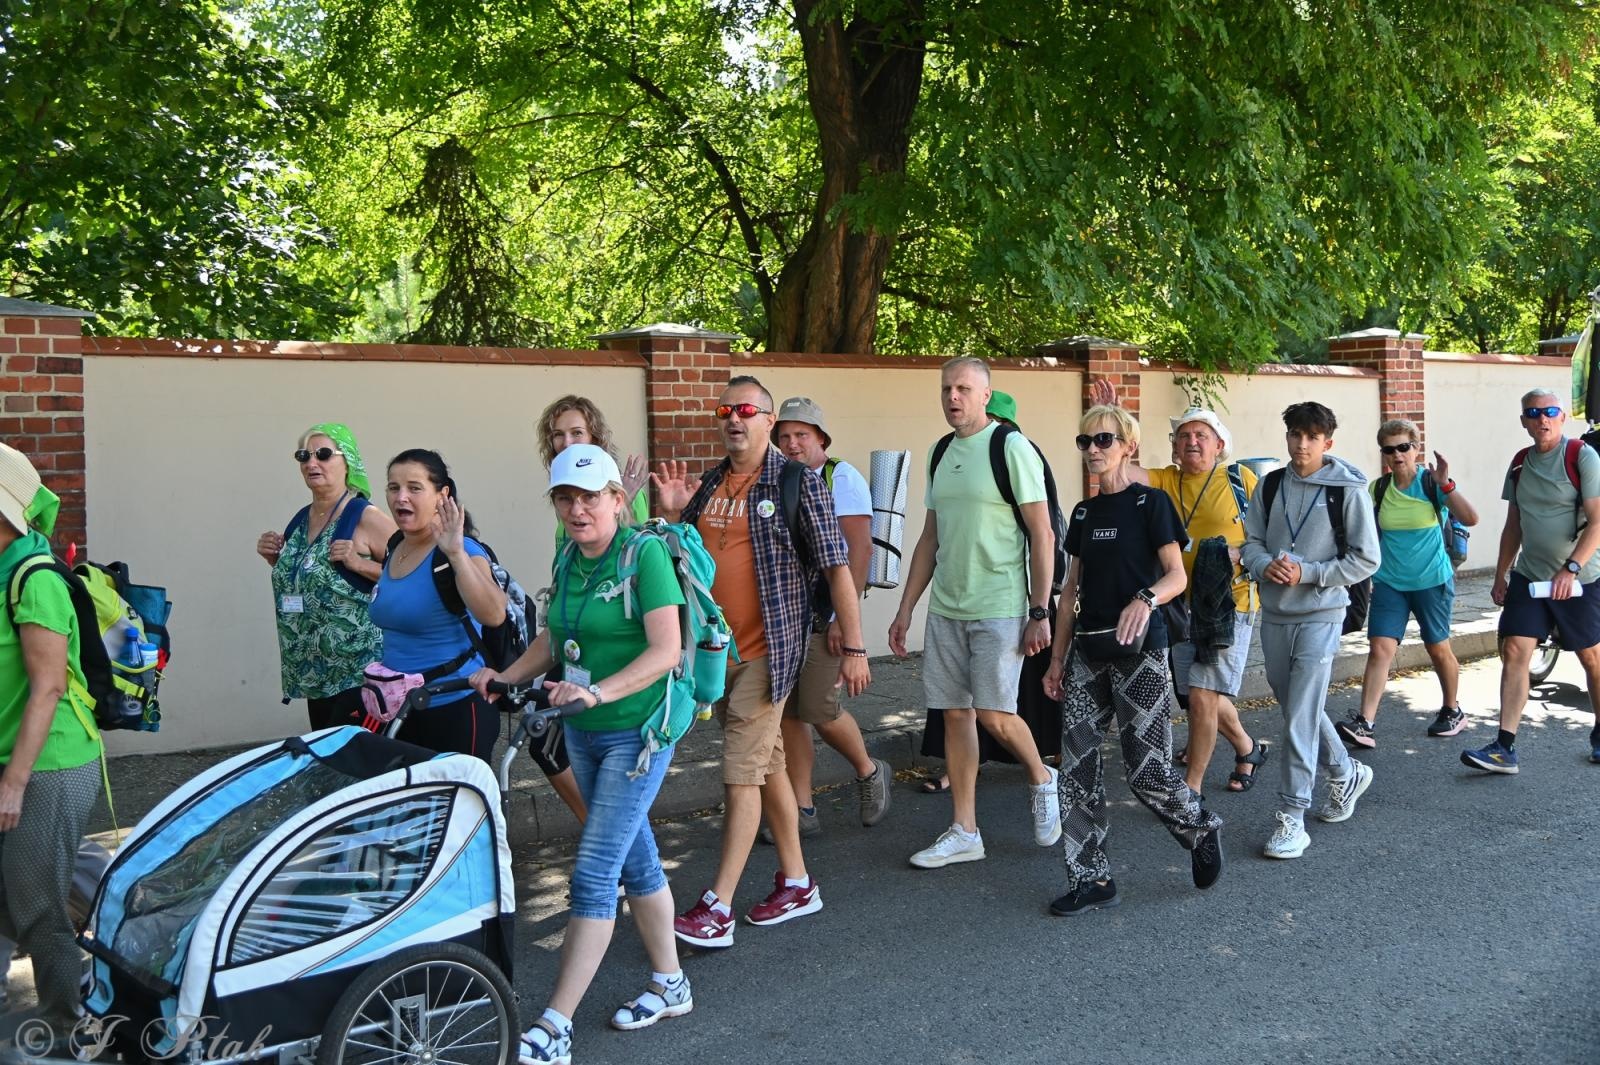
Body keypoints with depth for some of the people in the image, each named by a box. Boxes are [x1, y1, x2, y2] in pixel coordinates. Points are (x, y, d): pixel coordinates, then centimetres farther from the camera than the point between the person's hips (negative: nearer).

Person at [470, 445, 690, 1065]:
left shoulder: (645, 554, -15)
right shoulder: (569, 562, 7)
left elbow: (665, 650, -21)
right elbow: (553, 638, 16)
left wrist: (600, 691, -31)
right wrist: (507, 676, 1)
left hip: (637, 732, -8)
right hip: (583, 733, 8)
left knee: (594, 874, -7)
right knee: (635, 856, 17)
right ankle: (670, 985, 32)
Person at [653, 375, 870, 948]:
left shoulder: (797, 482, -9)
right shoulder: (711, 483, 10)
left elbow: (836, 567, -10)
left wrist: (854, 648, -14)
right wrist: (673, 512, 0)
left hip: (765, 652, -7)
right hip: (715, 649, 7)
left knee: (742, 773, -5)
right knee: (767, 764, 15)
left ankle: (717, 909, 1)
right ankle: (796, 883, 28)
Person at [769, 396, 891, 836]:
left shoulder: (841, 477, -5)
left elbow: (861, 549, -12)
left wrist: (845, 615, -18)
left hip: (823, 614, -6)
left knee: (819, 709, -8)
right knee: (789, 714, 5)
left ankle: (869, 771, 20)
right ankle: (802, 811, 15)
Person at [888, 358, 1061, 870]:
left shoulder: (1012, 448, -8)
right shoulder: (940, 453, 12)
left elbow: (1043, 535, -10)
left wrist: (1040, 612, -14)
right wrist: (905, 608, 14)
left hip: (999, 608, -6)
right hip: (945, 608, 6)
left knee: (993, 715, -10)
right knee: (955, 713, 7)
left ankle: (1041, 779, 21)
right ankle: (964, 832, 16)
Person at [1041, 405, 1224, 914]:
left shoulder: (1150, 502, -4)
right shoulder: (1084, 512, 14)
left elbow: (1177, 576, -8)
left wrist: (1145, 599, -30)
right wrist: (1057, 657, 14)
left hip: (1140, 650, -6)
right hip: (1088, 651, 6)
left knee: (1146, 769, -6)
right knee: (1076, 764, 0)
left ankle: (1201, 829, 25)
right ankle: (1091, 879, 10)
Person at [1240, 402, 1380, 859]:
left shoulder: (1347, 490, -7)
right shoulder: (1269, 485, 6)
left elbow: (1366, 559, -6)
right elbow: (1250, 541, 10)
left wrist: (1308, 574, -15)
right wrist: (1265, 565, -12)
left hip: (1319, 616, -5)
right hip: (1274, 615, 5)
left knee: (1301, 717, -9)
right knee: (1297, 707, 17)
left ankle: (1291, 817, -1)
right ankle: (1345, 773, 41)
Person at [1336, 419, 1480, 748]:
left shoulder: (1432, 483, -8)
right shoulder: (1378, 488, 1)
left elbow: (1471, 518, -20)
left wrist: (1445, 484, -27)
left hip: (1432, 581, -2)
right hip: (1389, 583, 2)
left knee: (1438, 649, 12)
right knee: (1380, 649, -9)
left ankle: (1452, 711, 34)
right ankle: (1364, 724, -14)